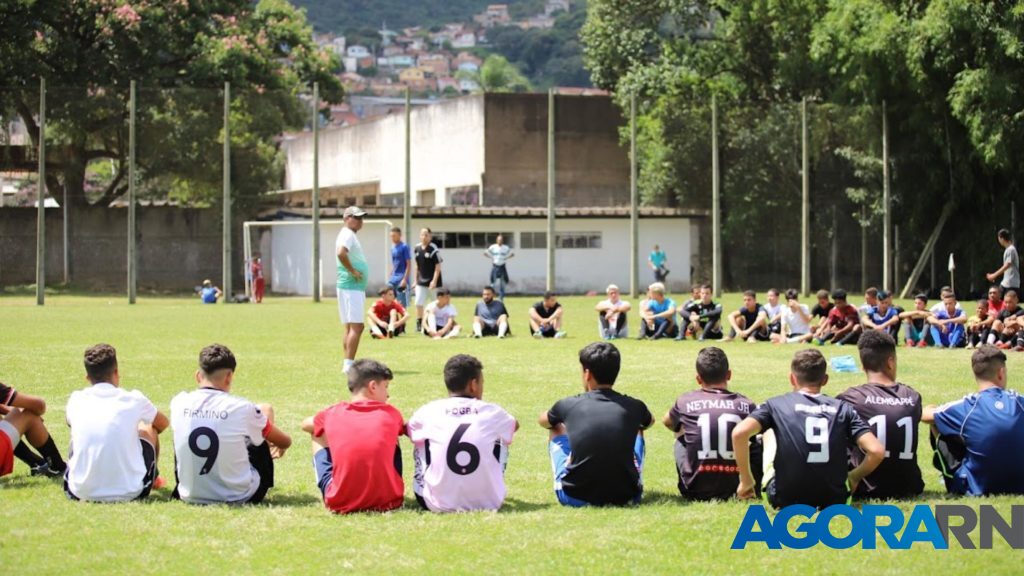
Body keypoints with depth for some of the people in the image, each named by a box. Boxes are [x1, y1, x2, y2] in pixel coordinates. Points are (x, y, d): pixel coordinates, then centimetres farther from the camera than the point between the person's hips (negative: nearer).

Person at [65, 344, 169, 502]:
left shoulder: (76, 400, 2)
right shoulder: (134, 400, -2)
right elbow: (163, 423, 21)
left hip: (81, 493, 2)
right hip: (128, 493, -1)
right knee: (148, 429, 24)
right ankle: (154, 477, 48)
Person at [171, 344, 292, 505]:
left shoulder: (178, 403, -7)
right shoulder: (242, 408, -15)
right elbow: (285, 442, 3)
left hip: (190, 496, 2)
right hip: (240, 498, -2)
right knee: (266, 410, 14)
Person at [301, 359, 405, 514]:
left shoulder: (333, 413, 7)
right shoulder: (391, 414, 6)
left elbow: (305, 424, 30)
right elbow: (405, 429, 31)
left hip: (340, 503, -1)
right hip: (386, 500, 1)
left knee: (317, 433, 24)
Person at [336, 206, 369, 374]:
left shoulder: (351, 235, 19)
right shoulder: (347, 235, -12)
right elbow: (341, 253, -31)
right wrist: (352, 271, -23)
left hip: (356, 287, 11)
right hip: (351, 286, -11)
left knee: (350, 327, 11)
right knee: (356, 326, -13)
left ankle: (348, 365, 14)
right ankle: (349, 364, -16)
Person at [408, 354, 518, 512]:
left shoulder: (428, 412, 0)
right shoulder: (492, 412, 1)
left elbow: (409, 432, 24)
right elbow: (514, 426, 27)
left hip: (438, 505, 0)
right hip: (488, 503, 0)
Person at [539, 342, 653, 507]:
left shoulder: (568, 405, -2)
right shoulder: (634, 407, 0)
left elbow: (543, 421, 24)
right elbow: (649, 422, 28)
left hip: (575, 498, -1)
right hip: (625, 498, 1)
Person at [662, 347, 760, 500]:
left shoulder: (686, 401, 2)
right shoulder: (746, 405, 1)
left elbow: (667, 422, 25)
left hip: (695, 491, 1)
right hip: (736, 489, -1)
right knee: (760, 442, 24)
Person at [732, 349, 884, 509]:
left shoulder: (775, 404, 1)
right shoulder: (842, 408, 4)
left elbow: (739, 433, -15)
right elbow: (876, 451, -7)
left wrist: (746, 480, -2)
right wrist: (854, 477, 13)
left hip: (785, 500, -1)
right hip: (834, 500, 1)